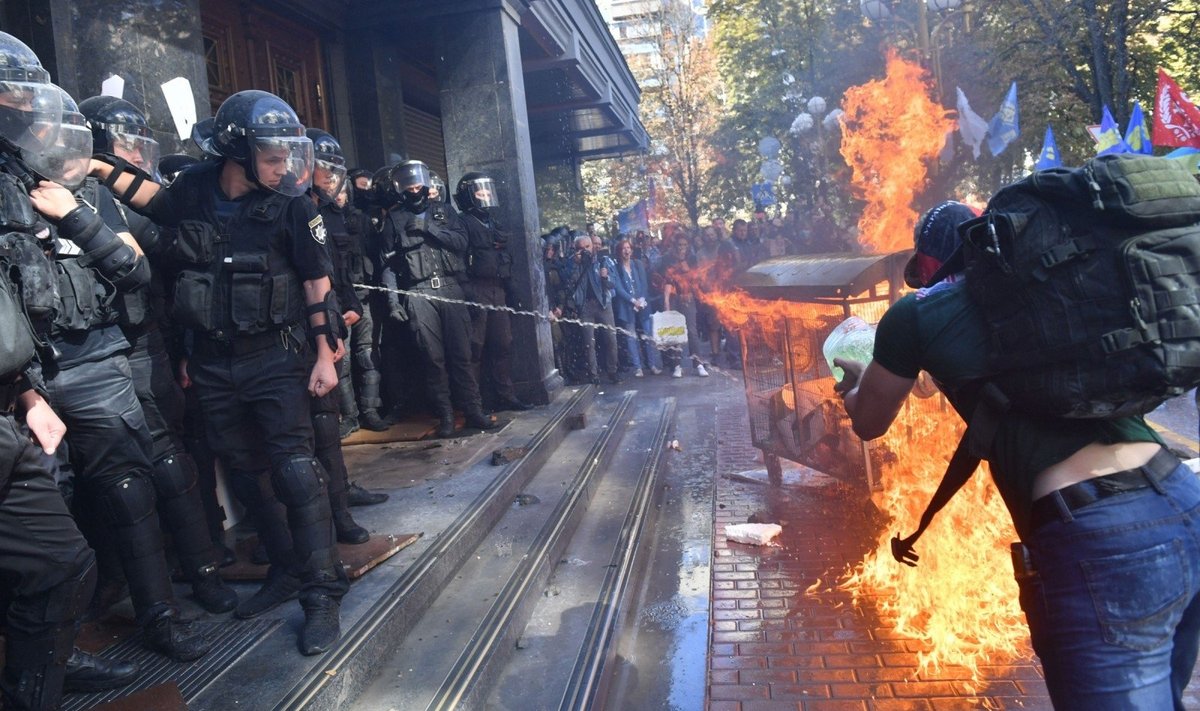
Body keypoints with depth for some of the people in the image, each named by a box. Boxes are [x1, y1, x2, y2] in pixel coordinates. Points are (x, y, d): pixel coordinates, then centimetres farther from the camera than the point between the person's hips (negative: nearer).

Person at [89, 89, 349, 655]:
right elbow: (153, 198, 23)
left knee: (294, 469, -8)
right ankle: (285, 570, 29)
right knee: (243, 471, 12)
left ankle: (322, 593, 1)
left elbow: (317, 282, -7)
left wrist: (324, 354, -8)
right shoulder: (192, 190, -2)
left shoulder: (290, 205, -11)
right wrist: (102, 169, 11)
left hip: (275, 357, -5)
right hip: (211, 360, 5)